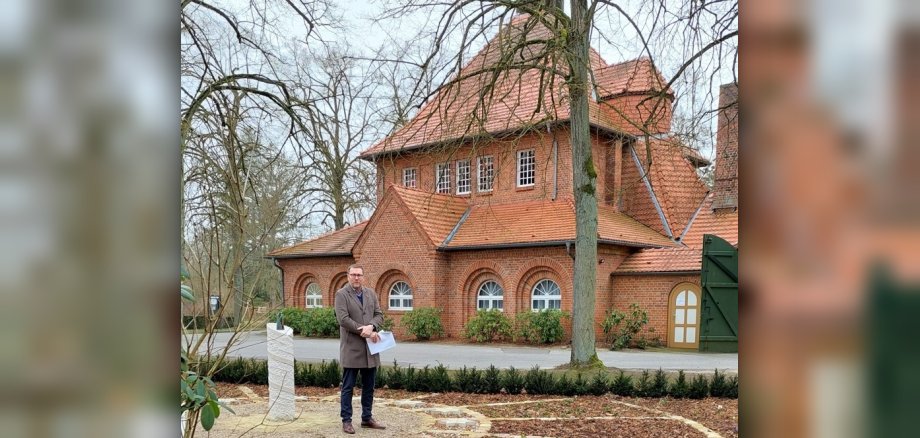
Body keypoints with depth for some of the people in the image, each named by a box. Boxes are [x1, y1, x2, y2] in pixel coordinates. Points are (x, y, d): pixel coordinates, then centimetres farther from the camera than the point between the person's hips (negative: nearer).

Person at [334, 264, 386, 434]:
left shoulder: (371, 293, 11)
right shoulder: (341, 294, -7)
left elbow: (379, 314, 7)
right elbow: (343, 319, -16)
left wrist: (371, 326, -15)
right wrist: (365, 332, -18)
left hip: (370, 348, 6)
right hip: (351, 348, -5)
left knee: (369, 386, 12)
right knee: (348, 387, 2)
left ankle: (367, 418, 23)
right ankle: (346, 420, 11)